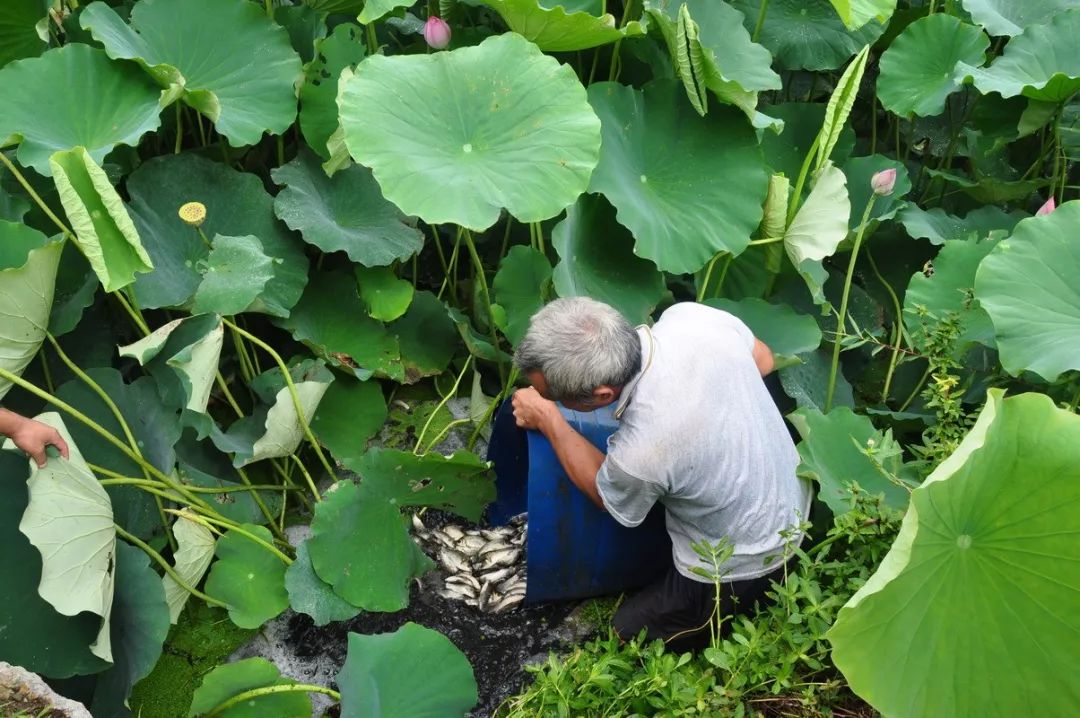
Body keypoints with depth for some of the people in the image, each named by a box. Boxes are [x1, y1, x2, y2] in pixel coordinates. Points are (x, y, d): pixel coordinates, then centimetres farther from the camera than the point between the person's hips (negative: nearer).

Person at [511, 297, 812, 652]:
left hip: (739, 566, -6)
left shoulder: (639, 452, -40)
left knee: (630, 631, 17)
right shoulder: (691, 316, -25)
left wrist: (547, 420, -6)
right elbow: (763, 360, -1)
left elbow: (606, 492, -12)